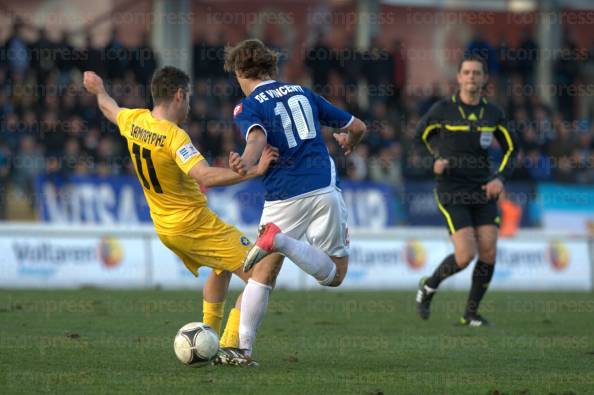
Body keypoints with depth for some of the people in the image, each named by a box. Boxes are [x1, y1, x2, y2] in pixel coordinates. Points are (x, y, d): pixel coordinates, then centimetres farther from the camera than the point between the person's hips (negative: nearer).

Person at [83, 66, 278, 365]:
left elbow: (111, 110, 24)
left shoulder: (134, 121, -1)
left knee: (222, 268, 32)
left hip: (163, 226, 9)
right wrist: (254, 170, -41)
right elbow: (205, 177, -38)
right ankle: (229, 347, -15)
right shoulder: (174, 136, -25)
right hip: (195, 224, -9)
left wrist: (99, 91, 45)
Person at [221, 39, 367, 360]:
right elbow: (358, 127, 22)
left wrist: (247, 163, -43)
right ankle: (282, 241, -19)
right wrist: (349, 144, 44)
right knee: (334, 275, 6)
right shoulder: (302, 93, 16)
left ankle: (243, 347, 2)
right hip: (324, 190, 2)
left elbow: (257, 137, -23)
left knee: (262, 274, 11)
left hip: (283, 199, -2)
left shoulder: (247, 108, 2)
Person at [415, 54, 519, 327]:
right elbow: (419, 138, 10)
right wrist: (434, 163, -8)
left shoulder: (493, 113, 5)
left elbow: (511, 148, 15)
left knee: (488, 254, -7)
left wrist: (500, 178, -2)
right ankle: (429, 287, 16)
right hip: (451, 193, -4)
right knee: (466, 256, -15)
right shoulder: (442, 110, -6)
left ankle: (471, 314, 12)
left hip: (483, 192, 4)